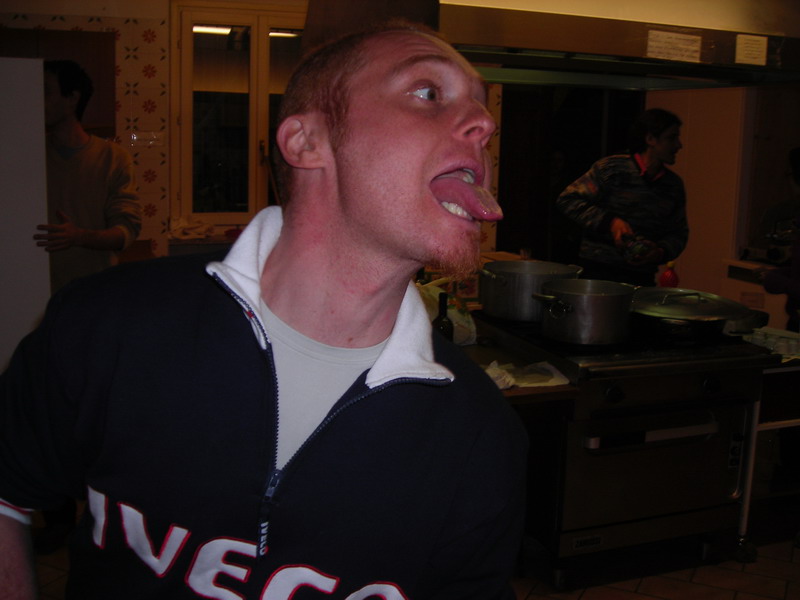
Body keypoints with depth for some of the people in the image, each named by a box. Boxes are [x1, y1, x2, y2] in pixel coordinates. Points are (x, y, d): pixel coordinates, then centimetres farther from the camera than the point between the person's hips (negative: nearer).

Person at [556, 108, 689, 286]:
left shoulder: (674, 184, 10)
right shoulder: (611, 169, -6)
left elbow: (679, 233, 18)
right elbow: (567, 200, -7)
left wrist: (662, 252, -5)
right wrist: (609, 221, -17)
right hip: (598, 271, -4)